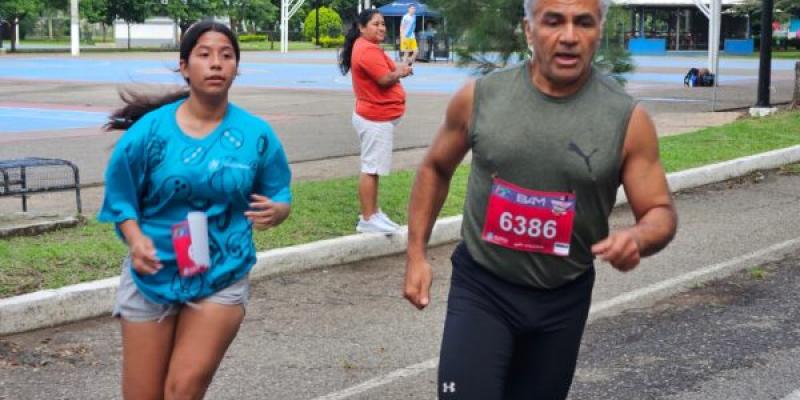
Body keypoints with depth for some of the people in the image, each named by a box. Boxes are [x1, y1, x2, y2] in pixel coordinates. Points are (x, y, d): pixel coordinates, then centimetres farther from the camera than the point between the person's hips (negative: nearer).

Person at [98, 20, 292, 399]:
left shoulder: (256, 134, -5)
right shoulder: (150, 129, -8)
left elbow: (279, 198, 4)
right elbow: (122, 198, 1)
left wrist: (275, 211, -19)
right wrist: (136, 240, -18)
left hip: (223, 277, 0)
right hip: (153, 274, 0)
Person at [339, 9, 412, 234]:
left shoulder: (365, 47, 15)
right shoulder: (368, 50, -19)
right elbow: (385, 79, -24)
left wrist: (397, 70, 1)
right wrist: (401, 72, -5)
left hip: (376, 116, 11)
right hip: (376, 118, -11)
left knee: (374, 167, 16)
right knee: (371, 168, -7)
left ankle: (373, 213, 24)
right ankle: (367, 219, -4)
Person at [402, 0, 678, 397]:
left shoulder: (628, 118, -12)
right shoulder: (479, 97, -9)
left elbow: (661, 212, -6)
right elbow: (435, 169, 8)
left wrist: (637, 238, -29)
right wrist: (416, 254, 3)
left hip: (564, 298, 1)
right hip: (480, 287, -1)